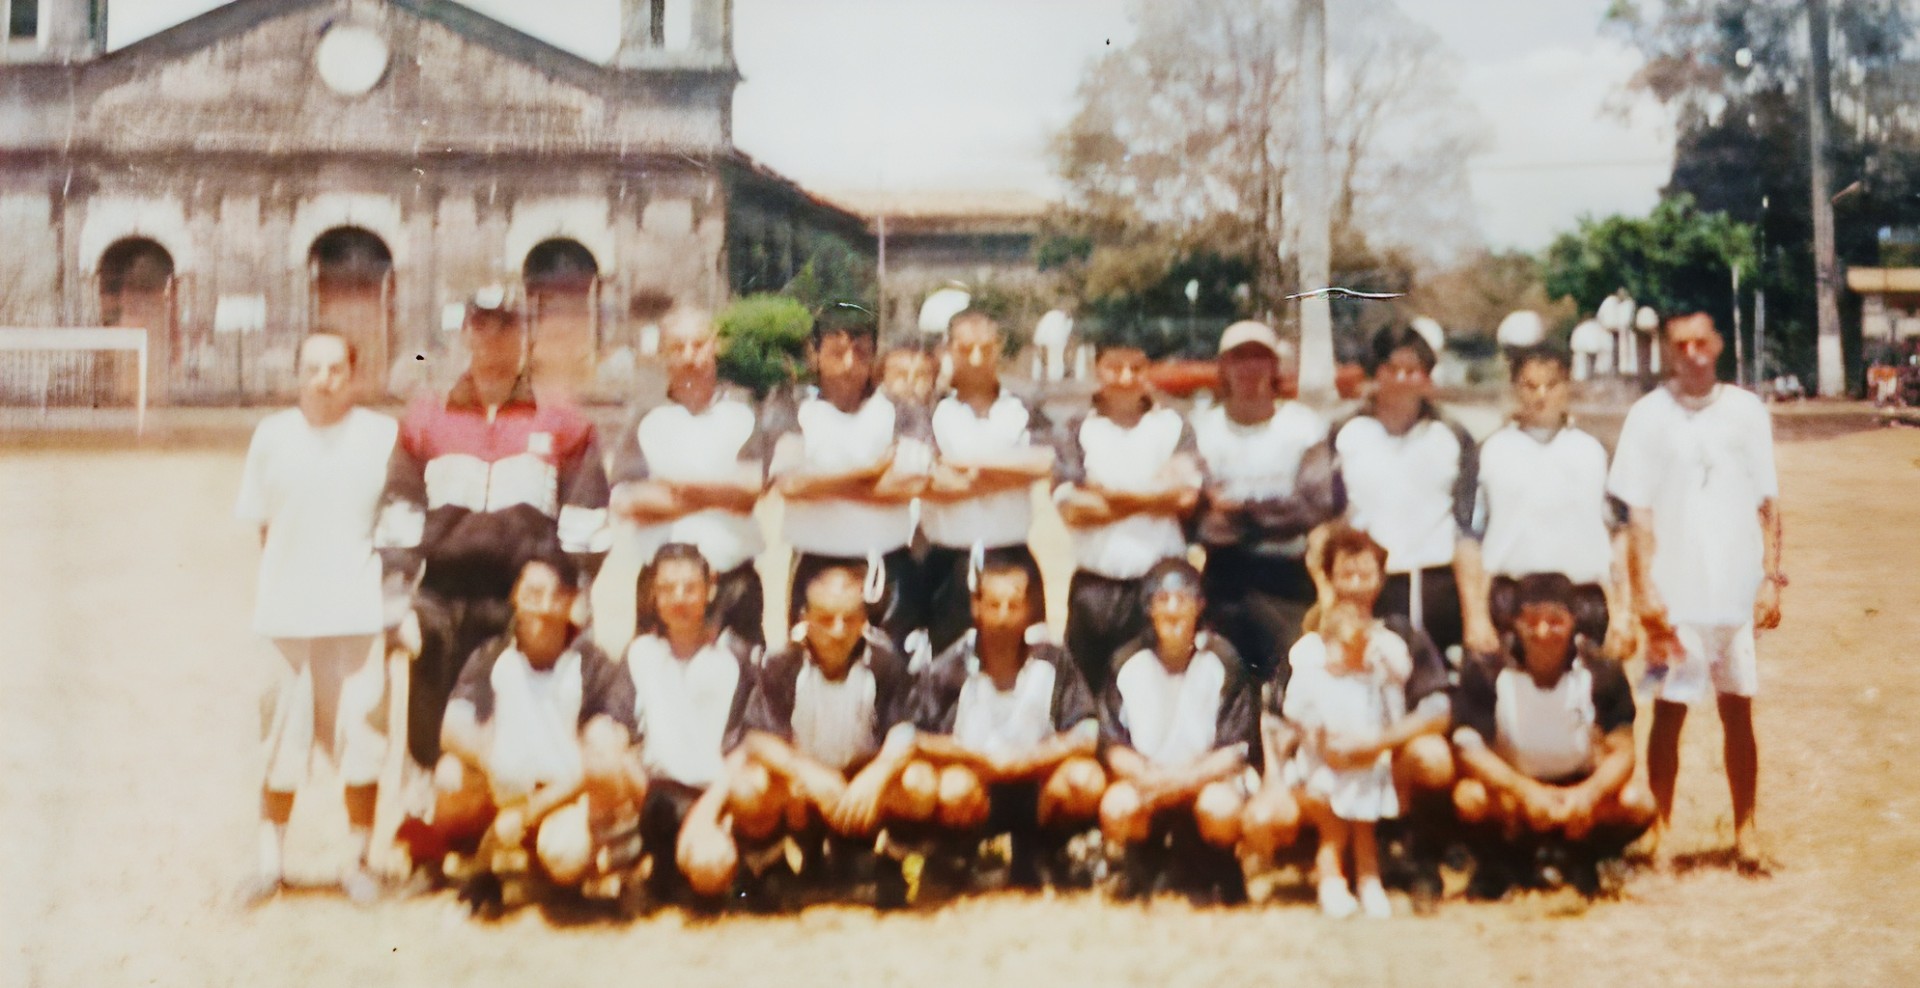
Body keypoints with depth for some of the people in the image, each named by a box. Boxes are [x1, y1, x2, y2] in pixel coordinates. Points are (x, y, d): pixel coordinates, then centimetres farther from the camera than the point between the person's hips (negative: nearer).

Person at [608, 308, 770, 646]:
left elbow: (755, 486, -5)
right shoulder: (646, 424, 11)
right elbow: (626, 501, -4)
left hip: (735, 582, 0)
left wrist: (675, 483, -4)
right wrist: (719, 495, -5)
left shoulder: (746, 413, 9)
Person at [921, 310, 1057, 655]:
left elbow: (1044, 461, -11)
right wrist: (1010, 473, -10)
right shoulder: (932, 413, 3)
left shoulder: (1023, 412, 9)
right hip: (950, 561, -1)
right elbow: (931, 482, -12)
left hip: (1013, 559, 1)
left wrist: (969, 462, -9)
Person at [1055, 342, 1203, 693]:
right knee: (1090, 690, 5)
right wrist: (1155, 496, -6)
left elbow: (1187, 495, -6)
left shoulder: (1174, 426, 9)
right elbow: (1071, 508, -5)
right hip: (1095, 584, 1)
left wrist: (1107, 493, -4)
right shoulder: (1078, 431, 8)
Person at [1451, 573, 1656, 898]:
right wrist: (1526, 792, -36)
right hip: (1509, 788, -2)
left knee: (1637, 802, -27)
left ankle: (1584, 858, 3)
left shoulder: (1603, 673, -11)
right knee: (1470, 797, -35)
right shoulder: (1485, 673, -15)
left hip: (1580, 793, 2)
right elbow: (1469, 749, -20)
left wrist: (1588, 794, -35)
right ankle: (1494, 861, -2)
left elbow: (1621, 752, -13)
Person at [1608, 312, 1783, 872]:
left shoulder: (1746, 411, 6)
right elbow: (1637, 511, -2)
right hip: (1675, 595, -2)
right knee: (1668, 714, 2)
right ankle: (1660, 834, 9)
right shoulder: (1649, 415, 0)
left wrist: (1770, 578, 1)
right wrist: (1645, 590, -8)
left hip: (1738, 594, 2)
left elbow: (1768, 504, 8)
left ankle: (1745, 830, 17)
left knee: (1739, 713, 8)